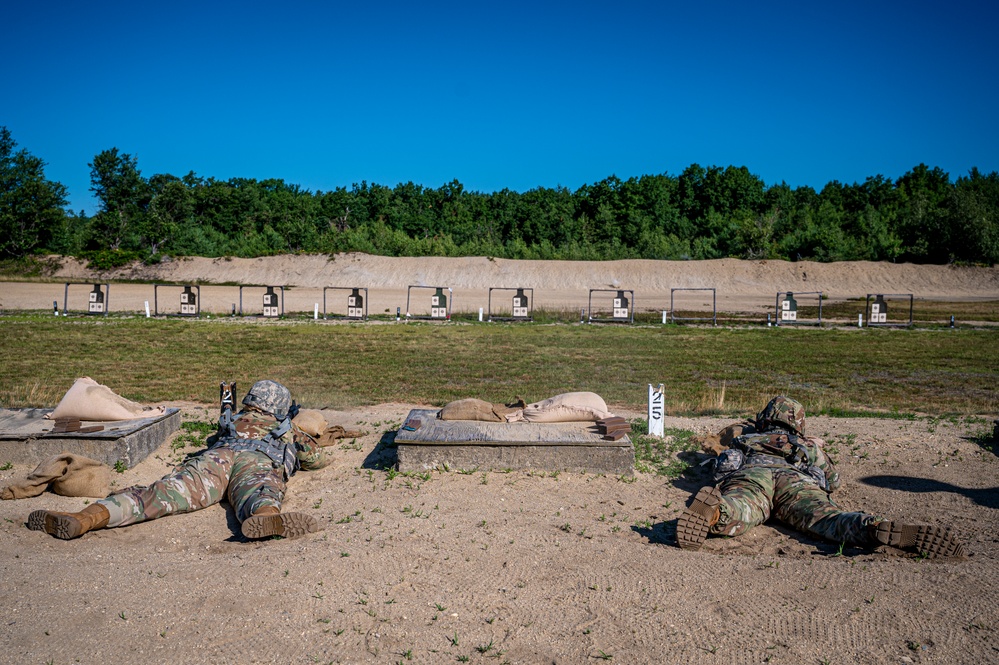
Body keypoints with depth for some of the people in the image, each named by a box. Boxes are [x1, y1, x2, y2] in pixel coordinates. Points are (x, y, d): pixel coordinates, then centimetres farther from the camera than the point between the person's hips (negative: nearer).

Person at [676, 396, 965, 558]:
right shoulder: (807, 445, 42)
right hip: (797, 480, 0)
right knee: (828, 520, -24)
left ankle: (712, 512, -66)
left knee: (736, 516, -31)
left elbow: (722, 465, 55)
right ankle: (882, 530, -54)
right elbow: (833, 480, 56)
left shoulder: (744, 439, 42)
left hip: (749, 475, 0)